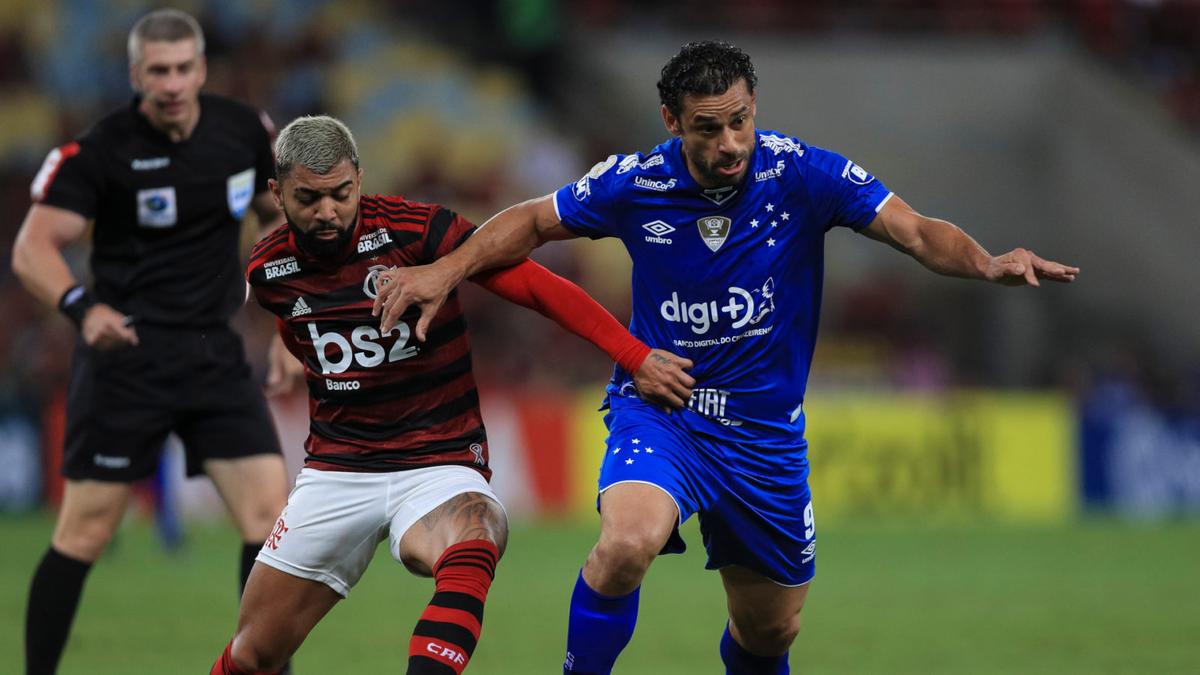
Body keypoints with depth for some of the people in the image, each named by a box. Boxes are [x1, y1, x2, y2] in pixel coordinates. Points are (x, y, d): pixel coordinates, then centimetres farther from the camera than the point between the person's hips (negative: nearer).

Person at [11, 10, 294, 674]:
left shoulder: (242, 129, 3)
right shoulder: (99, 150, -12)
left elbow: (275, 206, 23)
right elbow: (32, 248, -19)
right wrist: (82, 305, -37)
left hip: (215, 354, 4)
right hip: (126, 350, -4)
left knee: (269, 512, -5)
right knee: (85, 533, -4)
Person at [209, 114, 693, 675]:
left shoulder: (416, 229, -14)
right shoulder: (268, 271, -1)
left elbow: (538, 287, -15)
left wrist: (636, 357, -22)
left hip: (439, 465, -3)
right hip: (336, 472, 3)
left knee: (470, 553, -39)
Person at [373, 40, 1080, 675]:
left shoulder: (800, 173, -14)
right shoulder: (635, 183, -12)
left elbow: (916, 230, -19)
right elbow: (535, 222, 4)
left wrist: (988, 263, -38)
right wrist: (448, 270, -9)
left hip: (766, 429, 2)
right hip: (659, 408, -2)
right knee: (627, 545, -33)